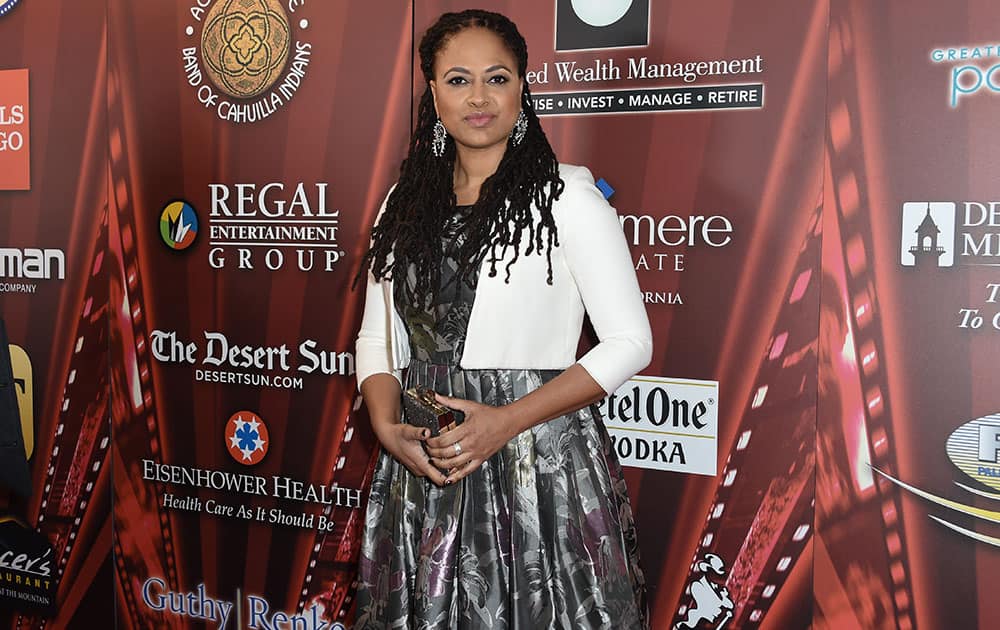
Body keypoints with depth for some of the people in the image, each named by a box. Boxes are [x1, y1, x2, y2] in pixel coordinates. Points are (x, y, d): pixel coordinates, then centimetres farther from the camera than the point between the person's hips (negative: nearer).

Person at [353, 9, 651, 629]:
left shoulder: (567, 198, -7)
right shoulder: (407, 204, 8)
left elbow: (630, 342, -9)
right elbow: (377, 340, 11)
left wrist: (506, 421, -17)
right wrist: (388, 427, -8)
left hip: (538, 462, -4)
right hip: (422, 467, 5)